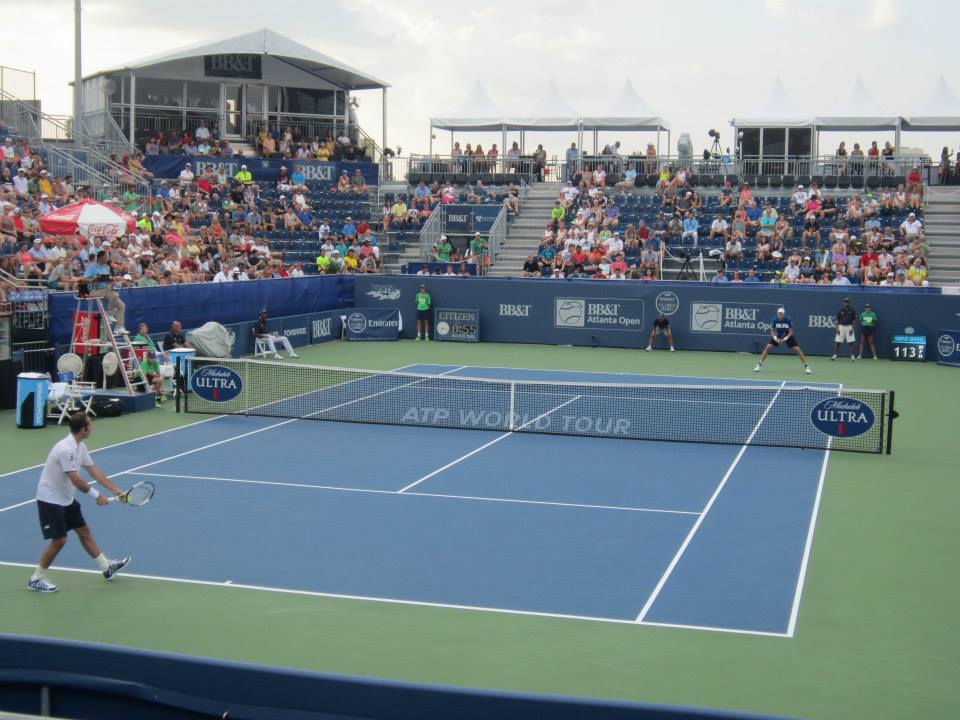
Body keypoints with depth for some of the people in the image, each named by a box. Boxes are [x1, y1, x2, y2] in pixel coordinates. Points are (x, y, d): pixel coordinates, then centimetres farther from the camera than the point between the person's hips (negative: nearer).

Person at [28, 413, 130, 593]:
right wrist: (97, 495, -16)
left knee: (84, 531, 14)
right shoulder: (66, 449, -28)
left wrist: (115, 490, 3)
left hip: (66, 499, 9)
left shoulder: (80, 447, 2)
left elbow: (94, 471, 7)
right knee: (59, 540, -6)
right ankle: (36, 580, 8)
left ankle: (107, 567, 23)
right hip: (50, 499, -9)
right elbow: (76, 481, -27)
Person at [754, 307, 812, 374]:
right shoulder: (774, 320, -20)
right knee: (768, 347, -15)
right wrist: (776, 339, -27)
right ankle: (759, 364, -6)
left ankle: (806, 366, 1)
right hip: (777, 336, 1)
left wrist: (784, 339, -29)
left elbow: (791, 332, -17)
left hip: (788, 336, -1)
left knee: (797, 349, -12)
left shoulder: (788, 320, -24)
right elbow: (772, 331, -10)